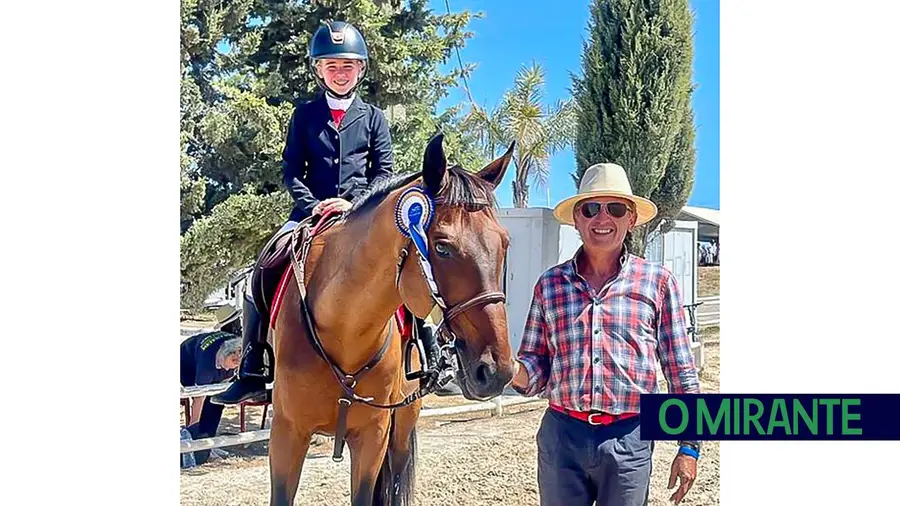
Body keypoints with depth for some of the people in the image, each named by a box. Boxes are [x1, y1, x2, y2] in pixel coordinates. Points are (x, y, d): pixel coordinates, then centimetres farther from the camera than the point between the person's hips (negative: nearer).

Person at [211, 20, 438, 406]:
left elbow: (384, 171, 3)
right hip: (312, 212, 1)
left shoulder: (373, 118, 9)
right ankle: (252, 372, -10)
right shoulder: (304, 115, 10)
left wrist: (354, 202, -13)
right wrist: (312, 205, -11)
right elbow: (291, 170, 6)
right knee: (264, 270, -17)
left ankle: (430, 355, -9)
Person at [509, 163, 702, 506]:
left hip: (628, 440, -1)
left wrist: (689, 446, 0)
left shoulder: (658, 282, 0)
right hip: (561, 435, 2)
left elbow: (681, 373, 3)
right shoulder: (550, 283, 5)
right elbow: (535, 372, 7)